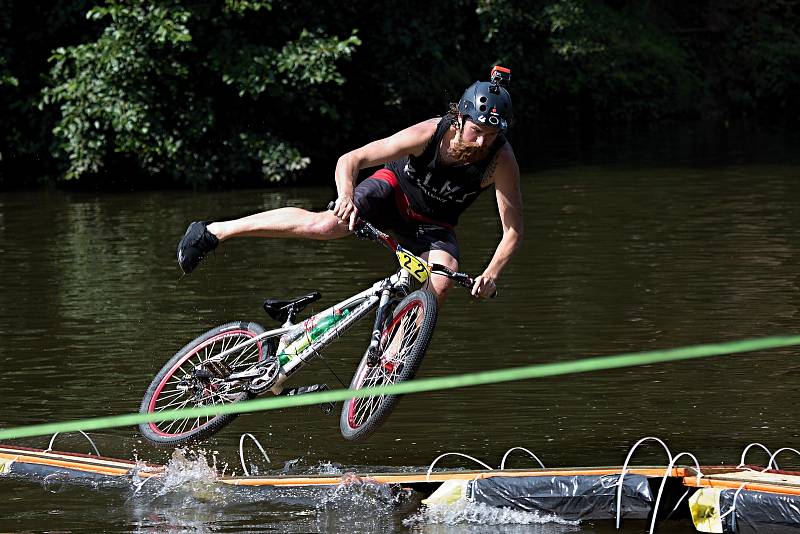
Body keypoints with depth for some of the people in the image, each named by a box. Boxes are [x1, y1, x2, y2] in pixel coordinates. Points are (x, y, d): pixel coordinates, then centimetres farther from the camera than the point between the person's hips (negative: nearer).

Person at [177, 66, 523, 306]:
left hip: (434, 225, 2)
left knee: (441, 284, -27)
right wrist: (346, 196, -47)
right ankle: (211, 232, -18)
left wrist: (491, 274, -42)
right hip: (396, 190, -2)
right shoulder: (428, 135, -31)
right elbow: (349, 160, -26)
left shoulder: (501, 160, -28)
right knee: (325, 225, -27)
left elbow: (513, 230, -24)